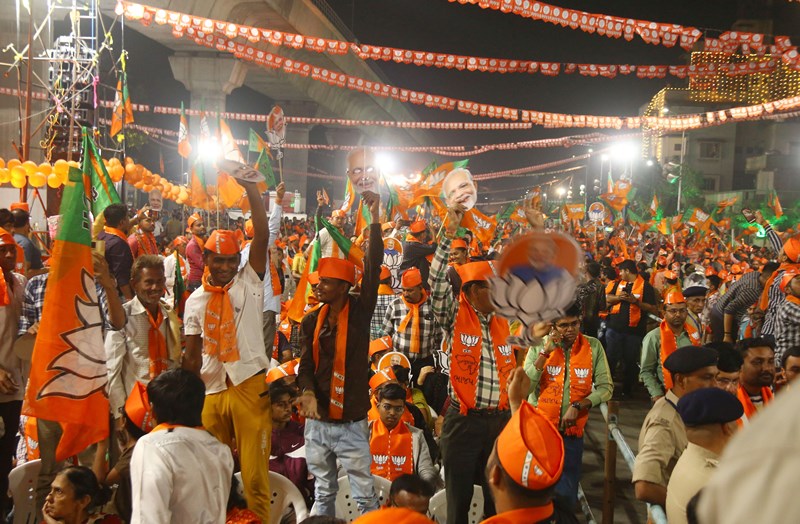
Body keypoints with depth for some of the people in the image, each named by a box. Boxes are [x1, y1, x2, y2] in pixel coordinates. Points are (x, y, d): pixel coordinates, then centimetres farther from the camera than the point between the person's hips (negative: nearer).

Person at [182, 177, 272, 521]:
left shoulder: (249, 284, 0)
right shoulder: (195, 301, 9)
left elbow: (262, 236, -11)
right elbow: (192, 354, 8)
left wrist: (251, 189, -17)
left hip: (249, 386, -3)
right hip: (211, 390, 4)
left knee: (254, 469, 0)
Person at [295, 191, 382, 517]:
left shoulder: (360, 312, -8)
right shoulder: (311, 321, 3)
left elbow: (373, 268, -16)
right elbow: (306, 363, 1)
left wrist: (375, 217, -21)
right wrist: (307, 391, -21)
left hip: (351, 423, -4)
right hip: (317, 422, 4)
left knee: (365, 495, 2)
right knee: (323, 493, 17)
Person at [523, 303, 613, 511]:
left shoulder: (593, 346, -4)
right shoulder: (539, 345, -4)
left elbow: (606, 387, -4)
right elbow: (524, 387, -12)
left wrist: (578, 406, -16)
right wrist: (544, 353, -17)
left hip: (571, 431, 0)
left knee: (567, 494, 9)